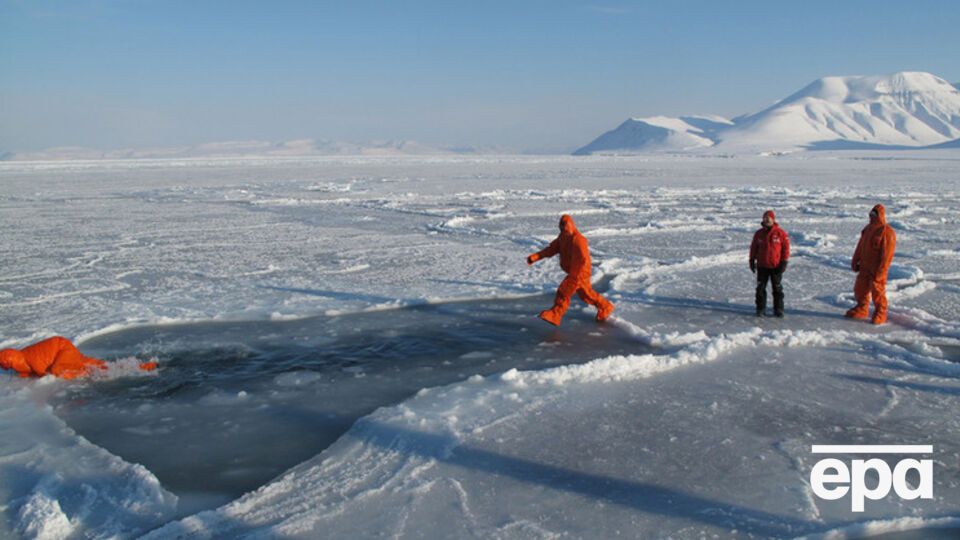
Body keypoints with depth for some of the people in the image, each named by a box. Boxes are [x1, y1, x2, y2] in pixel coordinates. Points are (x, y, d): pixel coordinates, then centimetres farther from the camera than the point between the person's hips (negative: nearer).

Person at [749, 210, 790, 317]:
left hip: (776, 267, -3)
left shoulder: (781, 233, -6)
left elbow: (786, 248, -5)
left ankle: (778, 309, 15)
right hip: (762, 266, 3)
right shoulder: (758, 234, 3)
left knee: (777, 289, 6)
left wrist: (784, 262, -8)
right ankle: (761, 309, 13)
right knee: (760, 288, 5)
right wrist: (752, 260, 8)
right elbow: (753, 248, 11)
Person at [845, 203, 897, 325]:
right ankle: (861, 310, 31)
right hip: (865, 266, 8)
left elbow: (887, 254, -19)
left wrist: (880, 271, -21)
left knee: (877, 291, -1)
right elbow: (860, 246, 17)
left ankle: (880, 314, 12)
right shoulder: (868, 229, 11)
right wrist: (855, 261, 13)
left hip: (877, 269, -8)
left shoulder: (887, 232, -15)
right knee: (860, 288, 14)